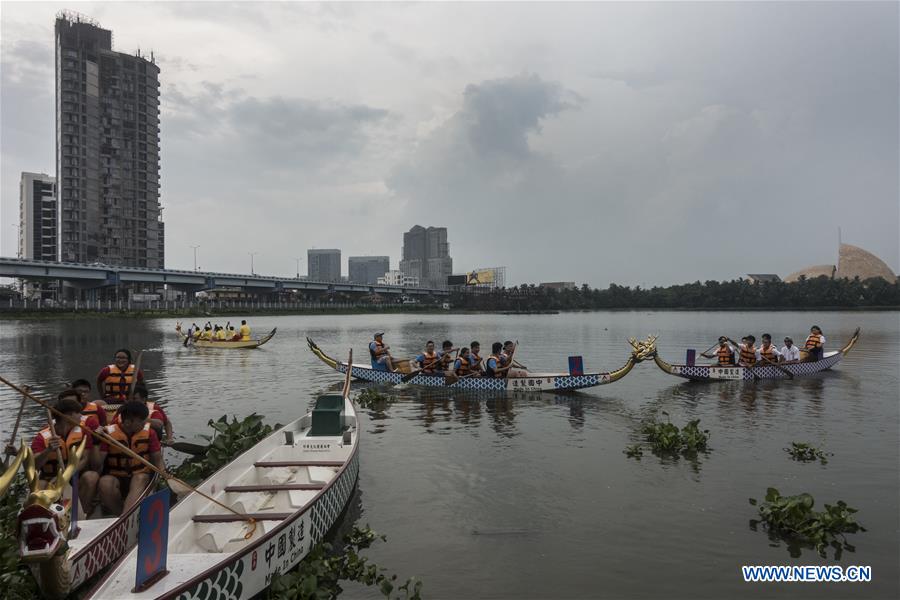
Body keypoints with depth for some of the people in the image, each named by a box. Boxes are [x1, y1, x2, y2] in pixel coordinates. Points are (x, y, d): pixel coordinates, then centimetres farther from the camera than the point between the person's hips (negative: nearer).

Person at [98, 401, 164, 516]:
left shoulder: (149, 432, 0)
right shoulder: (109, 433, -4)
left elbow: (157, 460, 1)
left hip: (140, 477, 0)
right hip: (115, 477, 0)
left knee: (140, 479, -34)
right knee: (105, 482, -33)